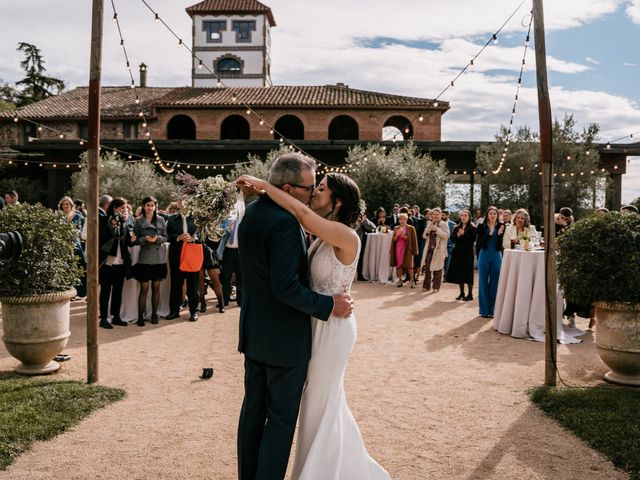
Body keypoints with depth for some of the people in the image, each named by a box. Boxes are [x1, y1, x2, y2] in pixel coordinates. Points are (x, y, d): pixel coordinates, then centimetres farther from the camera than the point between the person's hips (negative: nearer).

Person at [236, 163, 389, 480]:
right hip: (319, 323, 9)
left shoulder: (346, 236, -23)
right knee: (330, 401, 23)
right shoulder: (324, 236, 4)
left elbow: (301, 212, -34)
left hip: (333, 327, -9)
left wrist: (262, 183, -26)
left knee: (320, 405, 8)